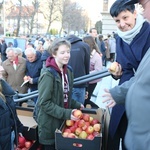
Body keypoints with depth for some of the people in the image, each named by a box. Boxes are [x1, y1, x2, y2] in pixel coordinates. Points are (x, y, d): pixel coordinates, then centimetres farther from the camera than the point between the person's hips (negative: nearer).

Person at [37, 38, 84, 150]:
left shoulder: (68, 70, 2)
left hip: (63, 120, 7)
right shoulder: (48, 74, -21)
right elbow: (44, 103, -22)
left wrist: (76, 105, 2)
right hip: (50, 123, -7)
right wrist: (65, 113, -25)